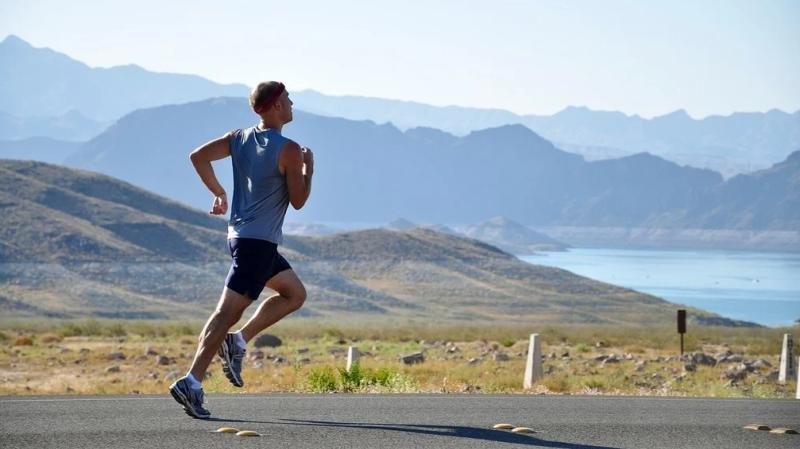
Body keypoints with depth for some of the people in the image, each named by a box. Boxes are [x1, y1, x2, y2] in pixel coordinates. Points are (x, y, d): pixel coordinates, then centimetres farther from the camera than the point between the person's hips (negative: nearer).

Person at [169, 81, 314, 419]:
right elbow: (298, 201, -8)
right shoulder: (289, 151, -13)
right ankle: (192, 383, -14)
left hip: (240, 235, 9)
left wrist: (218, 193, 13)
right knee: (228, 311, -10)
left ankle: (238, 341, 10)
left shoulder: (239, 138, 8)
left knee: (295, 293, 21)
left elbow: (198, 156, 4)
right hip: (259, 241, -9)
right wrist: (308, 168, 6)